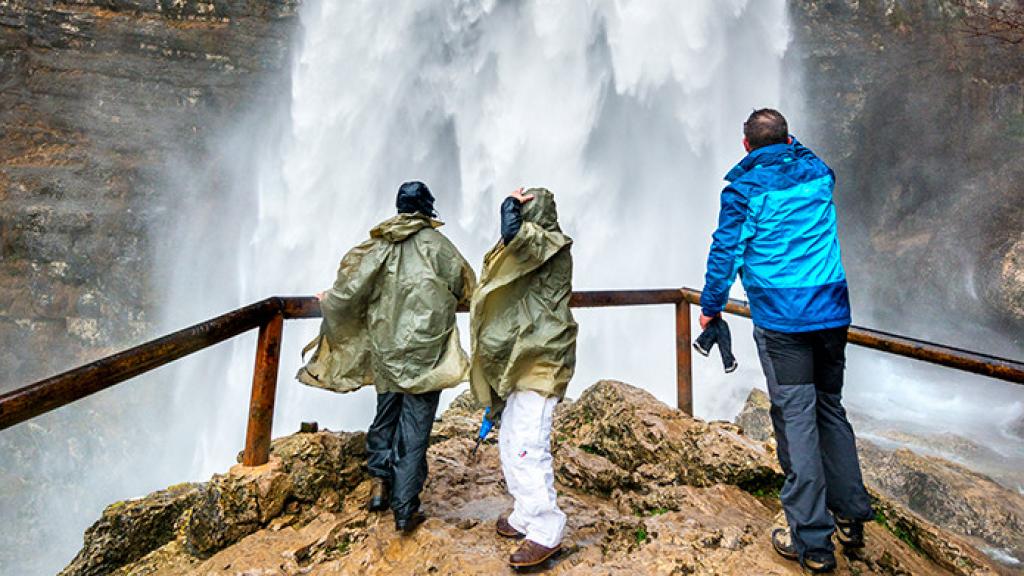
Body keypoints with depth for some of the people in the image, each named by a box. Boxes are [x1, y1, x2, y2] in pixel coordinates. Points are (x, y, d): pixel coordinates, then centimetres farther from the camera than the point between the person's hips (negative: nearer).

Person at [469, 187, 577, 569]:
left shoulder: (551, 245, -10)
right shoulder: (535, 250, 19)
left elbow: (512, 233, -30)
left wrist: (511, 205, -8)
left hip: (540, 363, -10)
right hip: (523, 362, 10)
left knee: (528, 446, -9)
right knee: (510, 442, 15)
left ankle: (546, 531, 4)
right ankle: (527, 516, 28)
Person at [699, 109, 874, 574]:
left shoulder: (744, 186, -4)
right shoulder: (819, 173, 9)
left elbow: (726, 251, -3)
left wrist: (711, 305, 8)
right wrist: (790, 147, 45)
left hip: (780, 318, -5)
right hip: (832, 310, 5)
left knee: (796, 418, -2)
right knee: (831, 409, 17)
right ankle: (851, 517, 27)